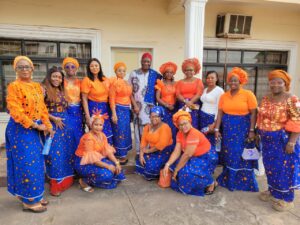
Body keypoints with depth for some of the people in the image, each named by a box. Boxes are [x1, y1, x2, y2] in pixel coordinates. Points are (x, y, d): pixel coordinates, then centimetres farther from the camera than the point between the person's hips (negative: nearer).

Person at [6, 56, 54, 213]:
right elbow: (16, 111, -17)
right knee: (27, 163, -2)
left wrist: (47, 125, 3)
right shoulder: (14, 86, -10)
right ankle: (29, 200, 11)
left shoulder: (37, 86, 12)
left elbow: (42, 107, 12)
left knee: (36, 162, 12)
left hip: (36, 128, 7)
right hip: (21, 129, -7)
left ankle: (34, 195, 26)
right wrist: (35, 125, -17)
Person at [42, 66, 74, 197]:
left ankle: (66, 179, 24)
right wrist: (54, 118, -16)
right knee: (54, 153, -3)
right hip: (51, 123, -7)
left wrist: (63, 118, 6)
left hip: (64, 123, 7)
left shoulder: (62, 90, 14)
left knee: (66, 151, 10)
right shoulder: (44, 89, -7)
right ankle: (56, 183, 7)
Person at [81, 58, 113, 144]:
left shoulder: (106, 80, 7)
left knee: (107, 133, 8)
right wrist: (88, 117, -15)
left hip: (105, 108, 5)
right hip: (93, 108, -5)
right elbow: (84, 99, -9)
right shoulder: (87, 80, -7)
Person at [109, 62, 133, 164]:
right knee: (119, 132, -1)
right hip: (118, 109, -7)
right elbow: (112, 99, -12)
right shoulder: (114, 82, -8)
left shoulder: (127, 83, 12)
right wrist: (113, 114, -17)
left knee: (125, 131, 12)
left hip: (126, 109, 7)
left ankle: (123, 153, 24)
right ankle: (120, 155, 10)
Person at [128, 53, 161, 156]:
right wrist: (135, 105, -8)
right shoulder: (134, 74, 1)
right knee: (139, 128, 2)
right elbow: (130, 91, -1)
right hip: (138, 105, -1)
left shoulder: (155, 74, 5)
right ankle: (139, 152, 11)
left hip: (151, 106, 1)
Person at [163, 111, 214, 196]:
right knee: (173, 165, -6)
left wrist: (176, 170, -21)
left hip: (205, 159, -8)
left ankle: (210, 182, -6)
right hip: (193, 158, 8)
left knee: (187, 171, -29)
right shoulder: (180, 134, -4)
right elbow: (176, 152, -9)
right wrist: (168, 164, -24)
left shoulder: (194, 134, -29)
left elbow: (187, 155, -29)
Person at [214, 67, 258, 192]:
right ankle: (229, 180, 26)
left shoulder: (248, 94, -6)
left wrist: (251, 131, -12)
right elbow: (220, 114, 3)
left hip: (243, 128, -3)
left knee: (242, 155, 3)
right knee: (229, 155, 10)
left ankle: (244, 182, 20)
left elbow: (253, 113, -7)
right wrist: (216, 129, -1)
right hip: (228, 129, 3)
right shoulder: (223, 96, 4)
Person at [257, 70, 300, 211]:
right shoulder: (266, 99, 5)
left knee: (284, 168, 4)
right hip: (268, 140, 6)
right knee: (270, 166, 16)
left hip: (283, 140, -6)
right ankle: (272, 191, 34)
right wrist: (259, 133, 13)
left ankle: (286, 198, 20)